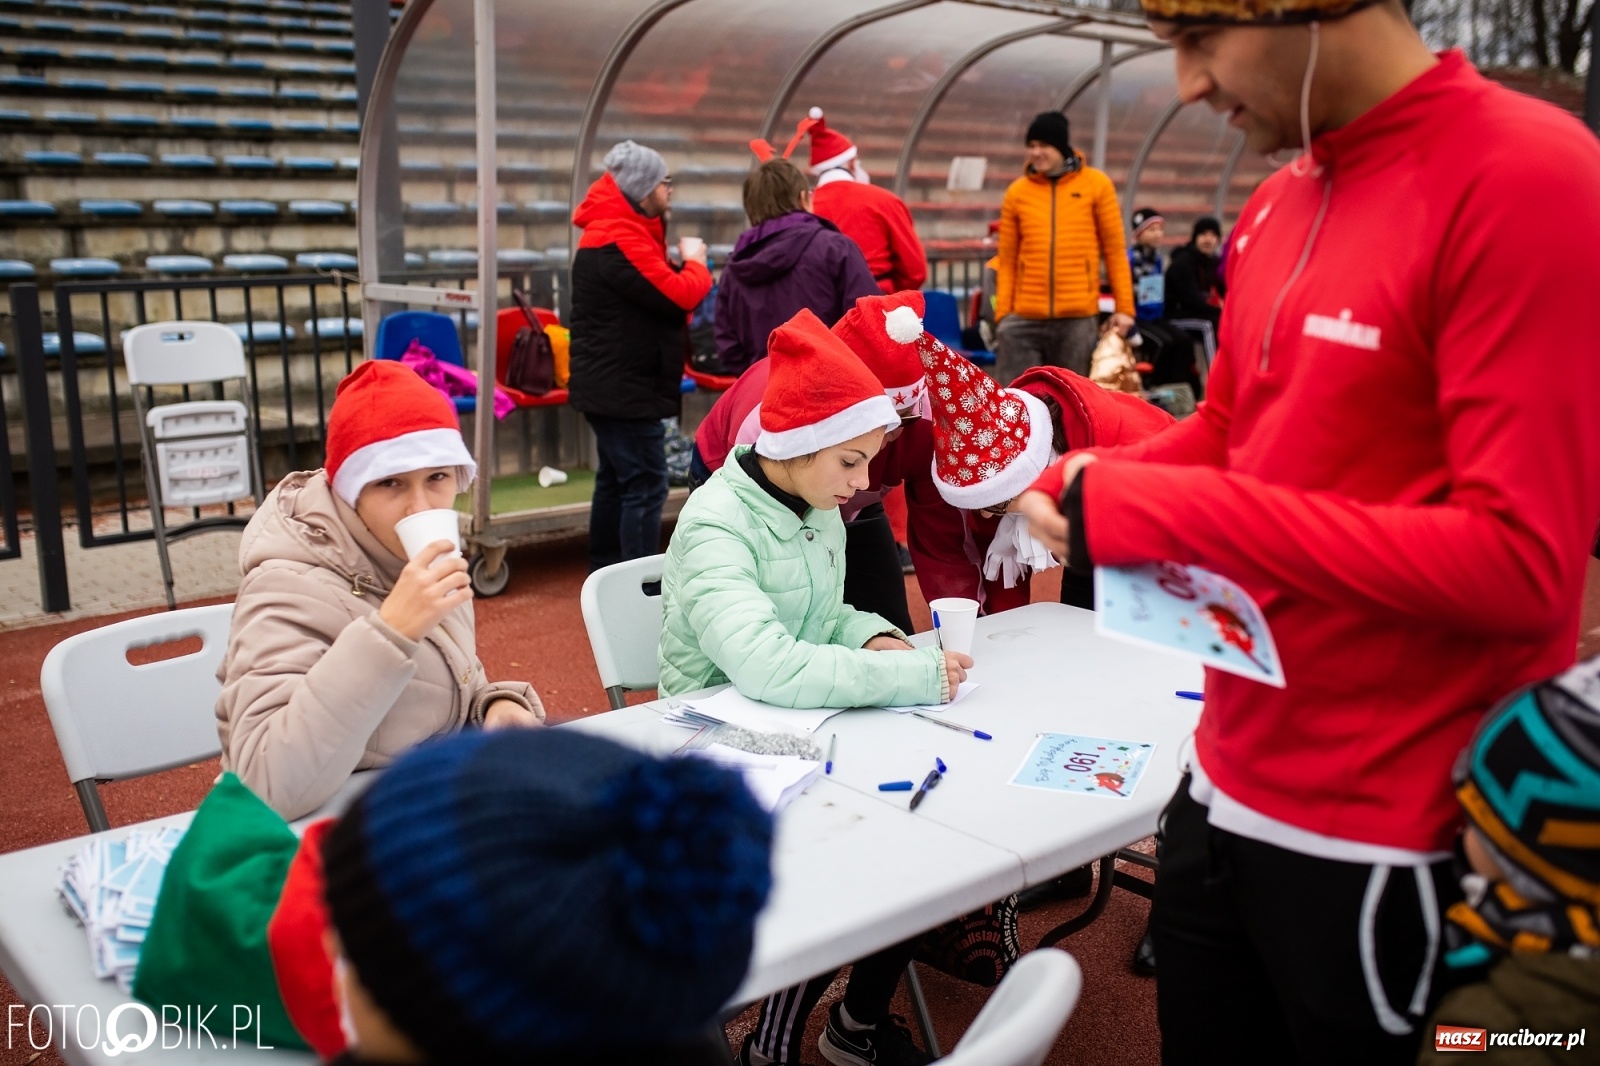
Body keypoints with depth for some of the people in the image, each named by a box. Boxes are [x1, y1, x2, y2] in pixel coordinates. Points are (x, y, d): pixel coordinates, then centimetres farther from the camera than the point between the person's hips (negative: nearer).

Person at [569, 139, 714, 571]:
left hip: (613, 385, 11)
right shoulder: (619, 238, -20)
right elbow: (676, 294, -23)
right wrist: (695, 263, -4)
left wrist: (685, 269, -1)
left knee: (616, 481, 18)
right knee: (645, 486, -9)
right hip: (626, 388, -11)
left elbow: (656, 293, 16)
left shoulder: (617, 230, 16)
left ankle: (605, 575, 28)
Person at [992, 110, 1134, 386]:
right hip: (1024, 320, 1)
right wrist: (1002, 313, 0)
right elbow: (1007, 260, 7)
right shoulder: (1017, 191, 7)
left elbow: (1115, 250, 5)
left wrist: (1124, 307, 0)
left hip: (1079, 318, -1)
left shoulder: (1096, 184, 4)